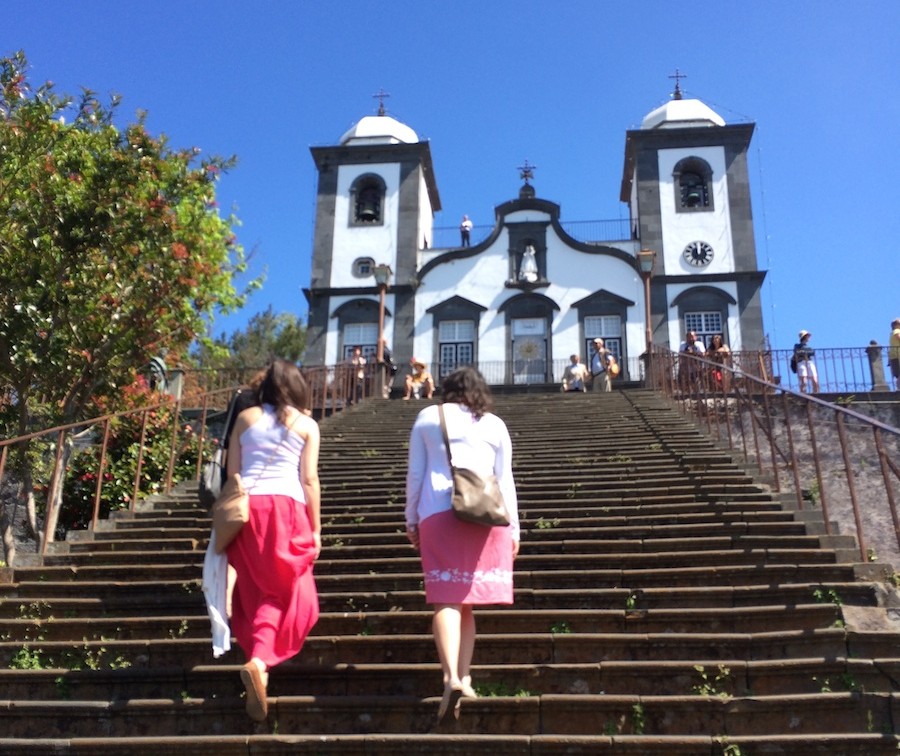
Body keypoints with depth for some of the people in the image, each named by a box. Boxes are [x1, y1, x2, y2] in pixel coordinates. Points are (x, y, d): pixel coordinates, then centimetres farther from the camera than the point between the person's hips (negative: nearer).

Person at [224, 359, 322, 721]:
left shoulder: (245, 418, 12)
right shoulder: (306, 425, 6)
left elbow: (232, 472, 9)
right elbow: (309, 479, 1)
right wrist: (316, 528, 5)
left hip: (247, 508, 3)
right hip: (286, 508, -2)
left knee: (255, 591, 13)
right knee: (284, 591, 2)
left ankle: (258, 658, 13)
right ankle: (259, 661, -17)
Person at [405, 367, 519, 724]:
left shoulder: (427, 417, 13)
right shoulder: (495, 424, 15)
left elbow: (415, 473, 10)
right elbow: (505, 480, 12)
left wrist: (411, 519, 14)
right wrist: (514, 527, 14)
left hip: (438, 513, -2)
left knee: (447, 598, -8)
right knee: (467, 599, 10)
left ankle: (451, 678, -23)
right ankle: (464, 678, 9)